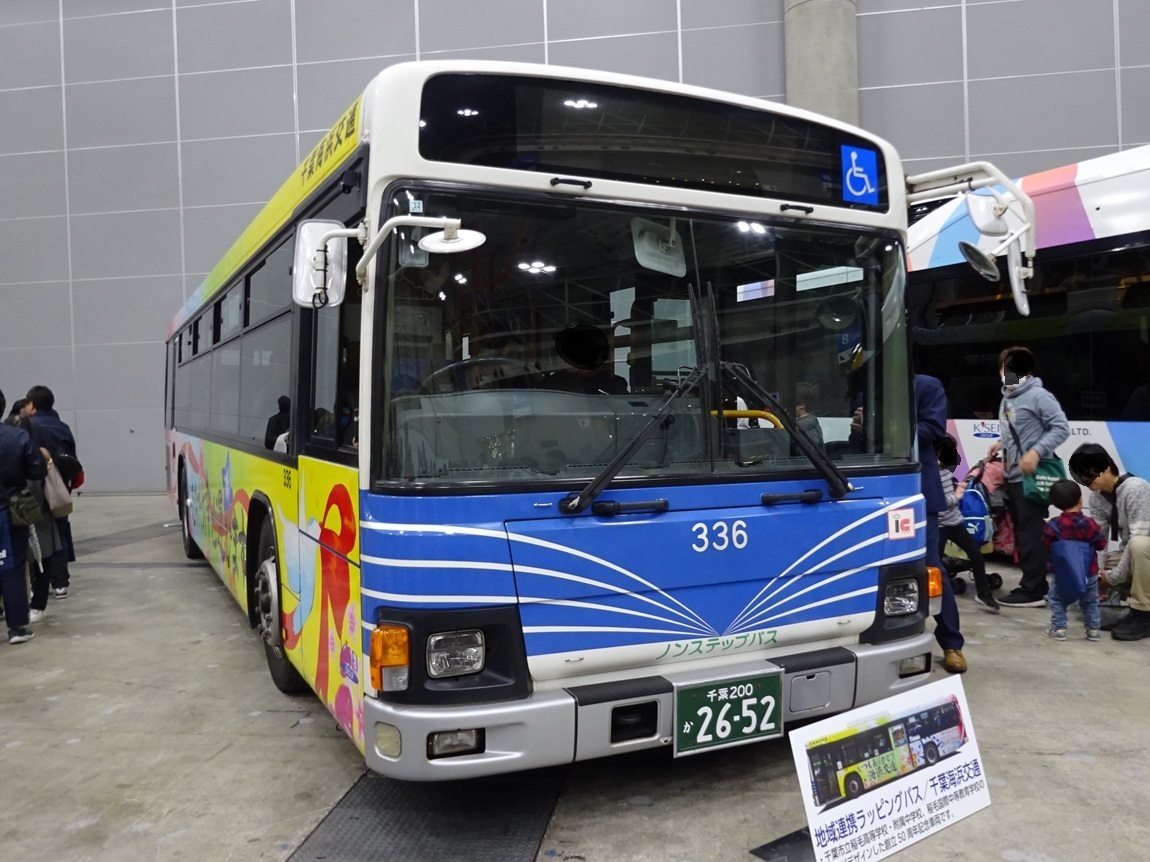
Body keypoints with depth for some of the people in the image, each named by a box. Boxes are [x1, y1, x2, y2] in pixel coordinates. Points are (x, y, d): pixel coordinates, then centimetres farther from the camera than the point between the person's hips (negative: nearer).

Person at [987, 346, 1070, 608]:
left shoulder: (1038, 396, -13)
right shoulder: (1007, 398, 13)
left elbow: (1061, 428, -16)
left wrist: (1036, 452, -24)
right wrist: (1002, 443, 10)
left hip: (1032, 477, -9)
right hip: (1013, 477, 10)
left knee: (1031, 534, -6)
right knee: (1021, 533, 15)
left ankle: (1033, 591, 0)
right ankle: (1033, 585, 25)